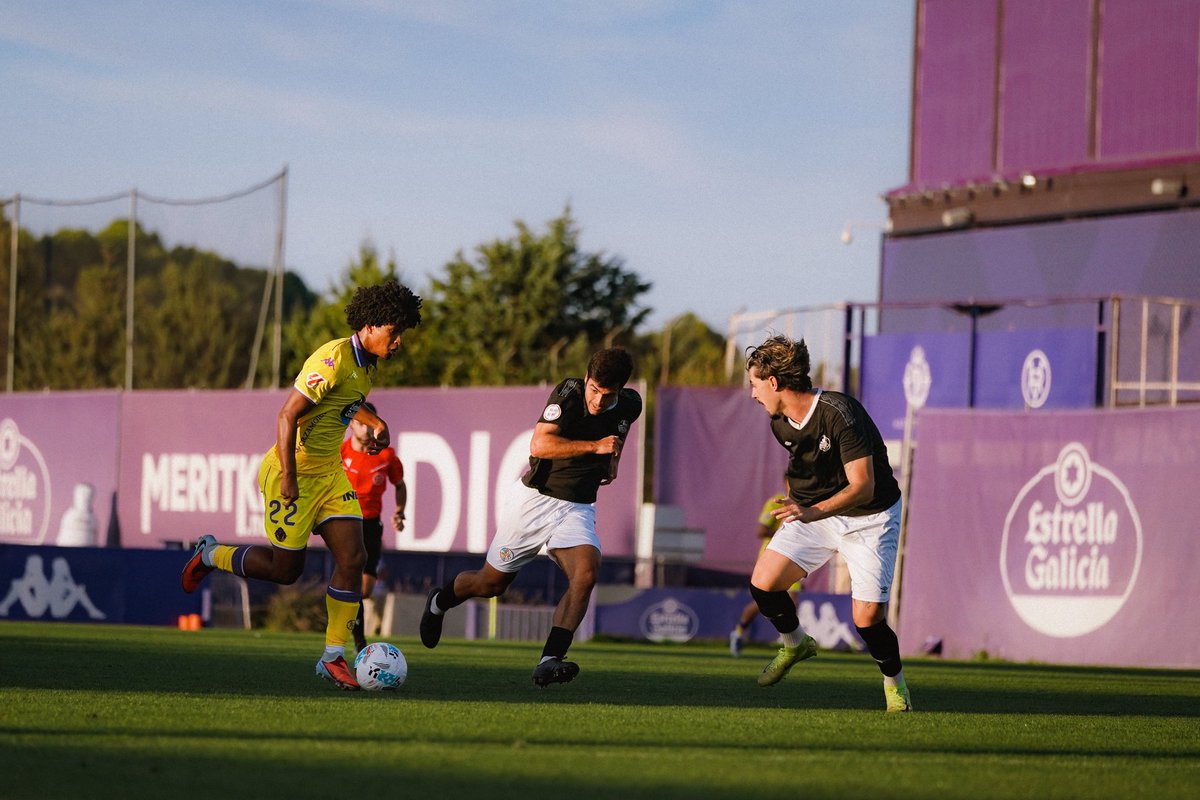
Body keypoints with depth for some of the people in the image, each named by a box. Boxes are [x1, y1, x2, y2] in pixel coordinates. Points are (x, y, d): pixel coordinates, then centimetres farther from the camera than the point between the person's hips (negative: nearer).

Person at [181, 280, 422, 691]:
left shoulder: (367, 363, 5)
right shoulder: (334, 360, -23)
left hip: (330, 472, 8)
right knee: (286, 569, 1)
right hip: (294, 472, -8)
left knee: (352, 557, -5)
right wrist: (288, 477, -27)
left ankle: (333, 657, 0)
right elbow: (287, 417, -25)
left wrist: (375, 424, 14)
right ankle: (210, 555, 27)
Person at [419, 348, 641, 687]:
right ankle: (439, 602, 45)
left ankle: (549, 662, -32)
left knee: (586, 572, -27)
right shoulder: (568, 393, -20)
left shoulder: (630, 405, -2)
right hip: (534, 498, -3)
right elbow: (539, 445, -29)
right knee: (491, 583, 11)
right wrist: (594, 446, -32)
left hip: (577, 507, 3)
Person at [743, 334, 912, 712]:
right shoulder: (780, 423, -4)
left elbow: (862, 485, -32)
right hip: (813, 513, 6)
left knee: (867, 617, -15)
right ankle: (795, 644, 17)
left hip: (869, 518, -6)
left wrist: (813, 512, -44)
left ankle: (894, 681, 16)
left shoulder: (840, 413, -27)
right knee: (763, 582, -13)